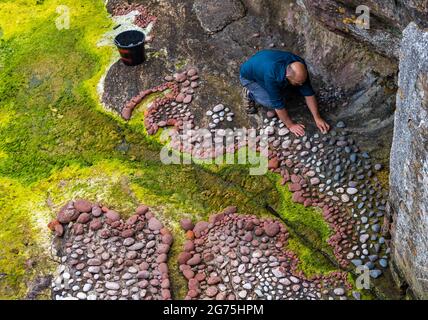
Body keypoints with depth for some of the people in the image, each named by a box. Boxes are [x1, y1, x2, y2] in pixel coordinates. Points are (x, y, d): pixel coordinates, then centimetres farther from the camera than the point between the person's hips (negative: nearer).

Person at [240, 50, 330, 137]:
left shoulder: (300, 66, -27)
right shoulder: (272, 76, -44)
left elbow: (309, 93, -18)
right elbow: (278, 104, -33)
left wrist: (317, 118, -18)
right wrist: (291, 125, -24)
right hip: (249, 76, -6)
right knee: (271, 103, -17)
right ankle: (250, 93, 6)